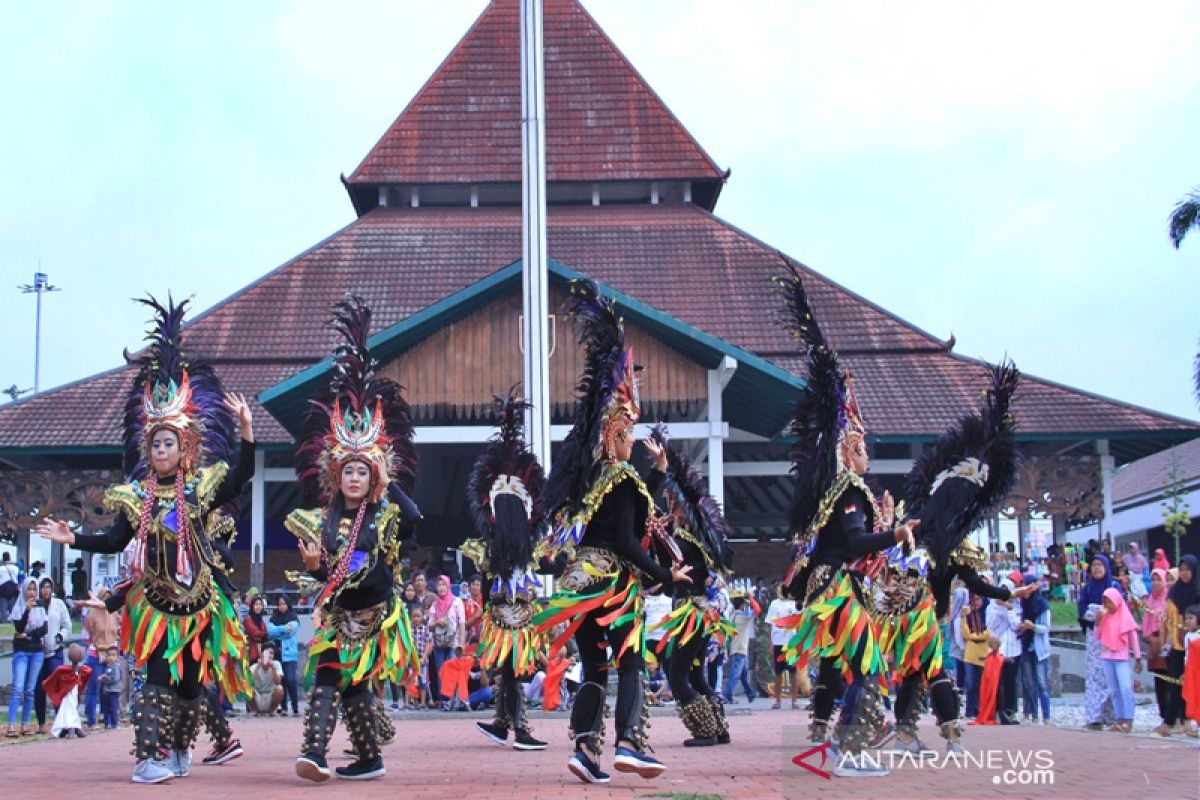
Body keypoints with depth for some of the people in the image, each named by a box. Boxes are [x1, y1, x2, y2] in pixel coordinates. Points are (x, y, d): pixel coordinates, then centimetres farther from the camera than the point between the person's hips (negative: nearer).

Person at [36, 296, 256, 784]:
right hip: (155, 600, 0)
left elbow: (242, 475, -14)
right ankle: (151, 758, -10)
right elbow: (116, 541, 4)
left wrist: (246, 428, -23)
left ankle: (180, 749, 22)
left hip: (198, 598, 1)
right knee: (159, 676, -8)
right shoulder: (136, 495, 4)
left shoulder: (202, 487, 0)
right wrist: (72, 538, -6)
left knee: (192, 678, 8)